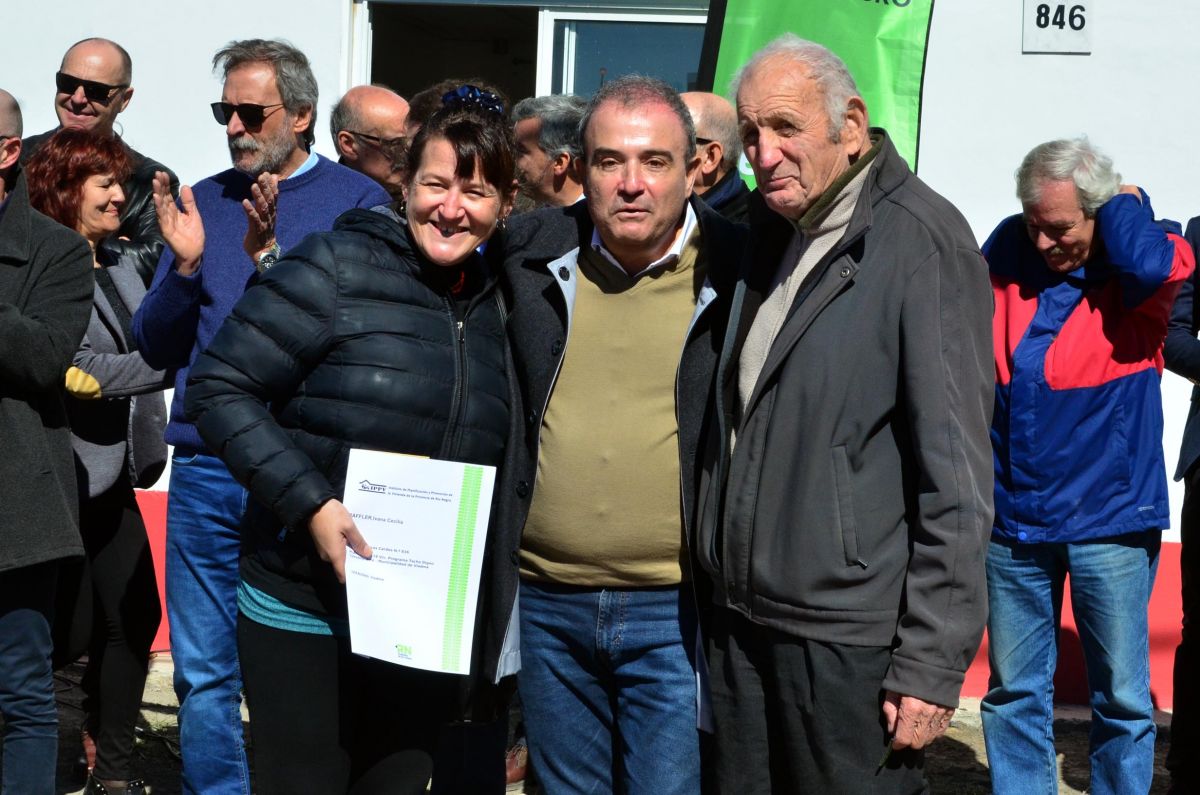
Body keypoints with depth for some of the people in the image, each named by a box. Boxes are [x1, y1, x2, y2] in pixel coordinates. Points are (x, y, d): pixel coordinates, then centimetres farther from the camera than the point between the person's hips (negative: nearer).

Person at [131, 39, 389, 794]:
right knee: (203, 673, 7)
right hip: (205, 469, 4)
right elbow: (156, 346, 10)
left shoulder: (356, 200, 2)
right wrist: (185, 265, -7)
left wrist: (268, 256, -20)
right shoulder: (205, 200, 13)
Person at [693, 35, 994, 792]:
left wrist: (932, 664, -16)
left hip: (852, 642, -7)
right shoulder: (773, 231, 12)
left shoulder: (920, 241, -12)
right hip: (742, 619, 7)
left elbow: (955, 477, -15)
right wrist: (721, 589, 11)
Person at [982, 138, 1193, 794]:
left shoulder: (1142, 255, -6)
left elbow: (1152, 266, -32)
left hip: (1109, 518, -3)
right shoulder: (1009, 249, 4)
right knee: (1013, 691, 11)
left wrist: (1124, 201, -12)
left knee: (1122, 698, 5)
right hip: (1012, 517, 3)